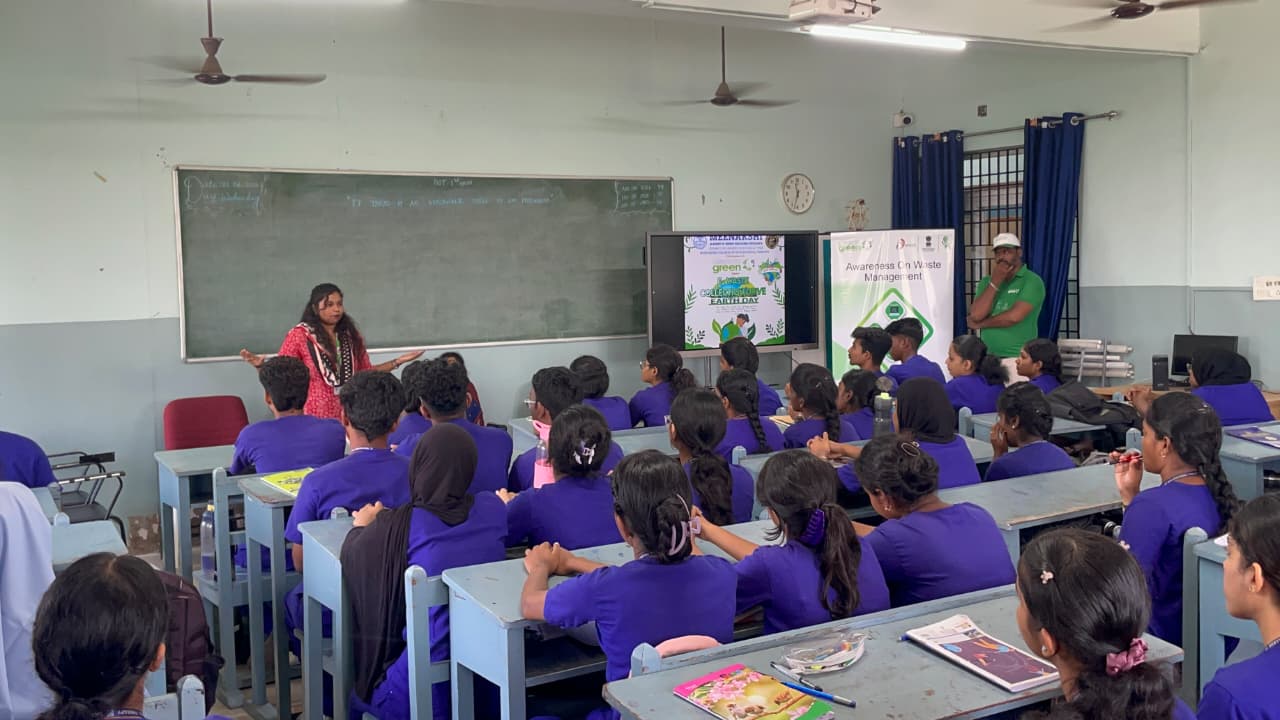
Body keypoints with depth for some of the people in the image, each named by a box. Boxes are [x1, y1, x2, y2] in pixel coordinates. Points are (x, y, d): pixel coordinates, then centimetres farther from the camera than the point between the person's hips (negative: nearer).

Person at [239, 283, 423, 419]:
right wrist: (261, 364, -20)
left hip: (349, 416, 4)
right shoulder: (300, 335, 0)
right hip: (315, 418, -3)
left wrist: (398, 361, 9)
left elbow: (367, 372, 18)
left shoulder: (351, 336, 13)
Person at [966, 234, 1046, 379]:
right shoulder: (987, 282, 13)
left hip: (1018, 359, -4)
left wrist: (980, 324, -2)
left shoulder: (1032, 281, -4)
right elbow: (976, 315, -3)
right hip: (988, 358, 5)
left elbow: (1014, 316, -17)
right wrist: (995, 282, -6)